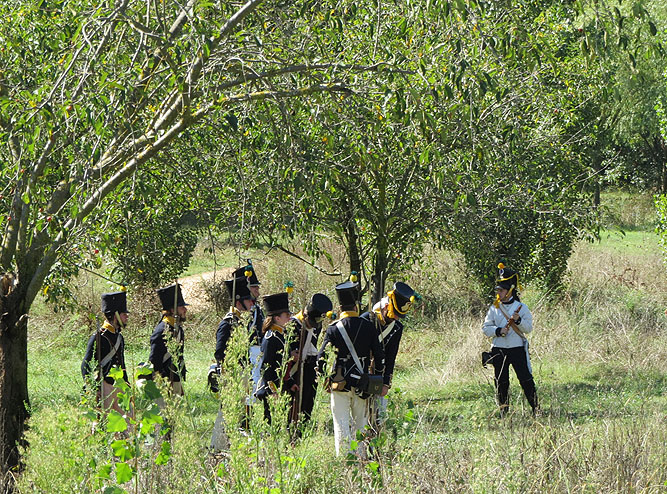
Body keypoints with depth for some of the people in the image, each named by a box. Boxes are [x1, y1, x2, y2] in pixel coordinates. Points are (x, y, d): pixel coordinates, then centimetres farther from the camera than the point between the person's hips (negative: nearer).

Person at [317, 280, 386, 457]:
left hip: (340, 383, -2)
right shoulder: (368, 327, 0)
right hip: (361, 383, 2)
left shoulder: (333, 329, -6)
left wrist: (323, 376, 11)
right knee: (360, 423, 14)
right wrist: (381, 379, 17)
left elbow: (322, 357, -6)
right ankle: (361, 457, 16)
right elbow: (379, 356, 4)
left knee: (341, 424, 1)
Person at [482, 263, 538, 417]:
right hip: (499, 350, 3)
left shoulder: (521, 307, 0)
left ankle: (536, 408, 1)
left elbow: (529, 328, -2)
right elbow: (486, 328, 6)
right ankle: (503, 409, 17)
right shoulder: (494, 308, 7)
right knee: (501, 382, 6)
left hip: (517, 349, -3)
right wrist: (498, 330, -13)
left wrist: (519, 320, -20)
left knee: (526, 379, -6)